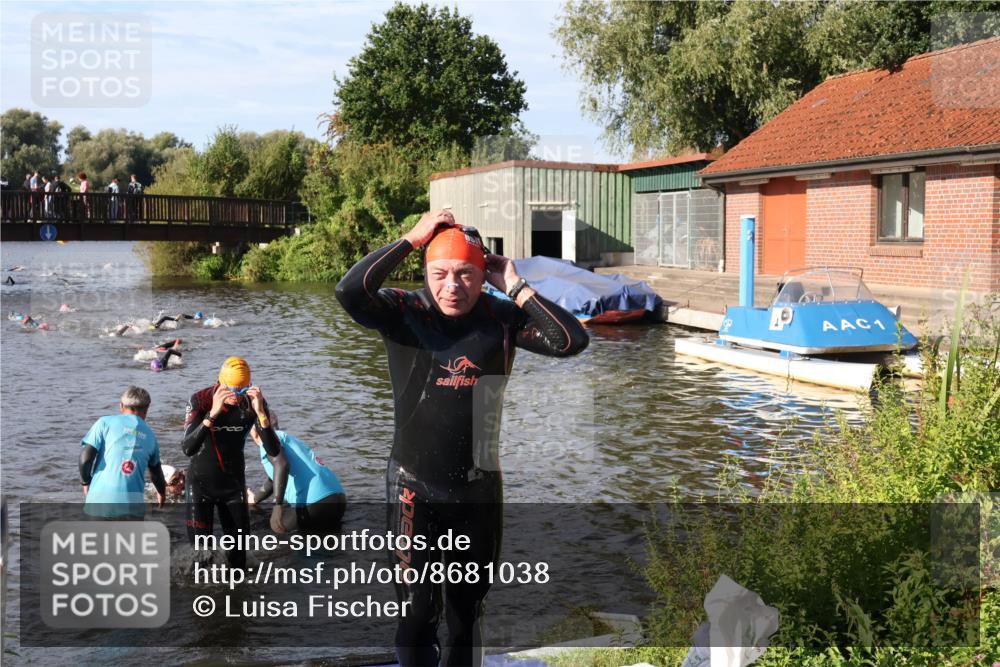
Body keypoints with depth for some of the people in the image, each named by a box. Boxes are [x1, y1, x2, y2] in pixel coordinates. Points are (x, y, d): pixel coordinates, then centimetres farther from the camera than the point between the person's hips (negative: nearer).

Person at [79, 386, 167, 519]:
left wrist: (85, 482, 14)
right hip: (132, 506, 2)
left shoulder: (105, 422, 4)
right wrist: (161, 492, 51)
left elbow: (85, 458, -6)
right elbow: (156, 470, 31)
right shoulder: (149, 435, 16)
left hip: (100, 501, -1)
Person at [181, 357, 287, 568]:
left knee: (238, 554, 7)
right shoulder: (200, 400, -18)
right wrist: (212, 413, -41)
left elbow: (274, 451, -20)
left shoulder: (253, 402, -14)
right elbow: (187, 448, -30)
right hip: (201, 482, -2)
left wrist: (260, 413, -33)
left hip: (234, 483, 2)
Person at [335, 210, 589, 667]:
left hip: (479, 488, 3)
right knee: (417, 610, 4)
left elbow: (572, 340, -13)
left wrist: (517, 289, -14)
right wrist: (411, 238, -22)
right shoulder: (404, 312, -10)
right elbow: (349, 291, -28)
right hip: (415, 488, -2)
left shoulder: (502, 317, -4)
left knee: (468, 610, 19)